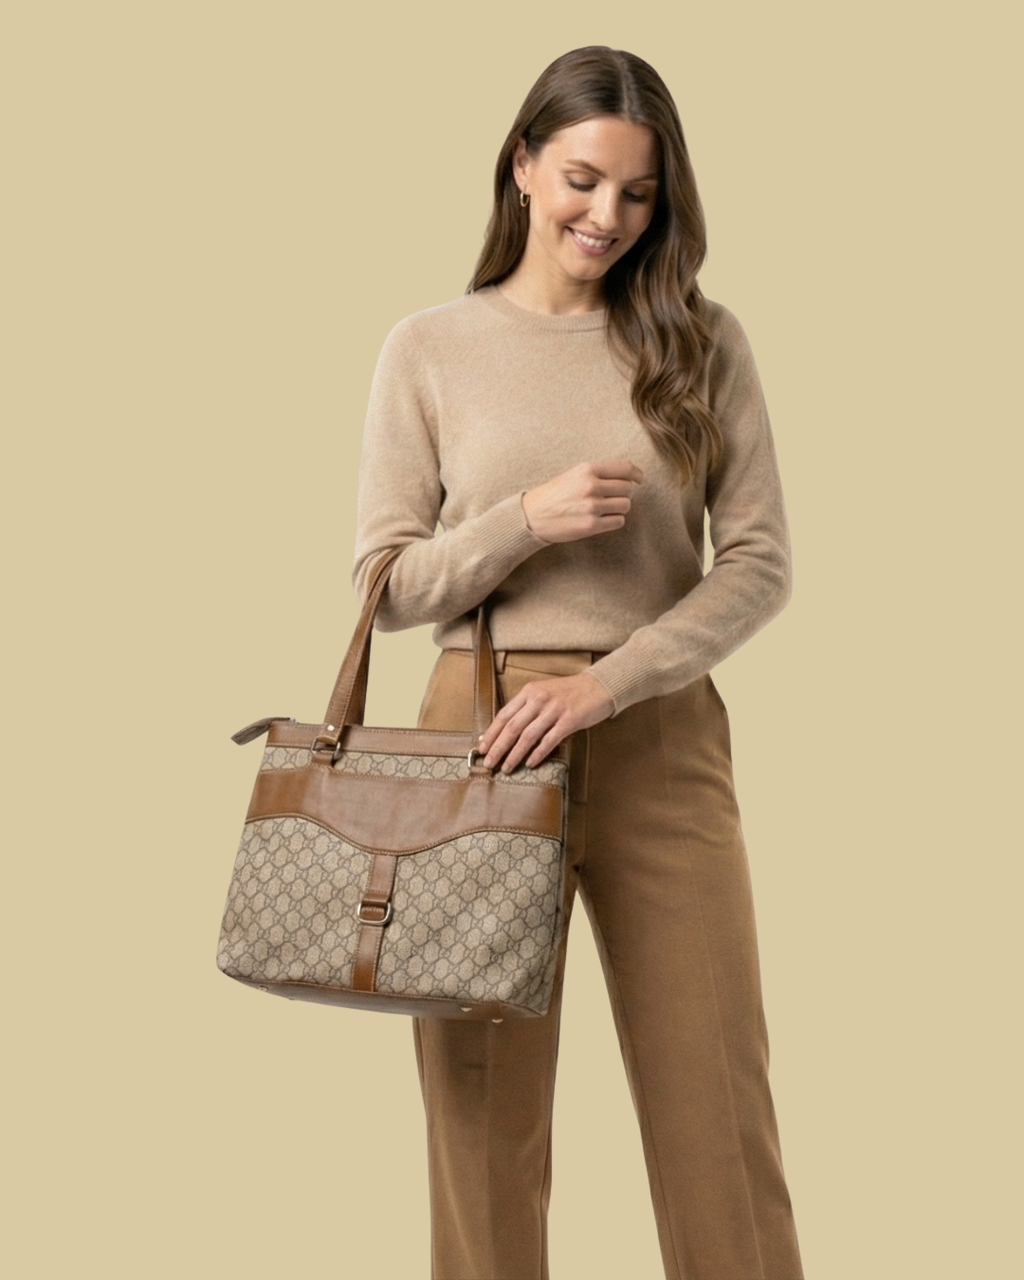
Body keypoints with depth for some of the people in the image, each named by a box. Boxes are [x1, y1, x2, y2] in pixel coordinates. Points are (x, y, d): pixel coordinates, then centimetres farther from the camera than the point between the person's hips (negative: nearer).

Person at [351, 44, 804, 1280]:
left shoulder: (703, 343, 6)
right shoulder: (428, 348, 4)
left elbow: (759, 563, 0)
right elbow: (386, 585, 3)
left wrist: (610, 678, -13)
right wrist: (529, 519, -13)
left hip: (663, 745, 1)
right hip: (485, 741, 0)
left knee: (719, 1109, 4)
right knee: (483, 1108, 7)